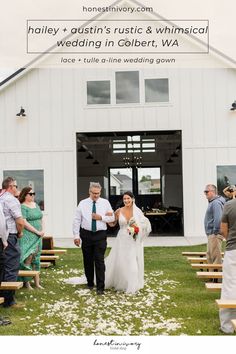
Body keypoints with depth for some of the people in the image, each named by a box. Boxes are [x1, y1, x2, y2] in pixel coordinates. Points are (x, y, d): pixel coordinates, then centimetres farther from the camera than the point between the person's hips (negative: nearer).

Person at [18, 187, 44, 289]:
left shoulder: (36, 205, 13)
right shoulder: (22, 207, -9)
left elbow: (41, 218, 17)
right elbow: (24, 223, -17)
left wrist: (42, 230, 1)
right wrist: (37, 232, -15)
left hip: (37, 236, 7)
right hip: (27, 237, -7)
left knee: (36, 258, 10)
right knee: (28, 257, -10)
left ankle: (37, 282, 16)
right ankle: (26, 282, 0)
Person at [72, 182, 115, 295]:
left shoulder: (105, 203, 2)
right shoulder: (82, 203, 2)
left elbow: (112, 218, 5)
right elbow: (76, 220, 2)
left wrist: (101, 217, -12)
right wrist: (76, 236, -3)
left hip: (100, 235, -1)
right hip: (86, 234, 2)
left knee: (99, 261, -6)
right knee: (88, 261, 11)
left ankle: (100, 287, -2)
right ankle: (90, 283, 29)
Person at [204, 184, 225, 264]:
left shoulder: (216, 202, -16)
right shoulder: (211, 202, 17)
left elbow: (218, 218, -26)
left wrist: (215, 232, -22)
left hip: (215, 234, -11)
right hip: (211, 234, 11)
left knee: (216, 256, -7)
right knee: (209, 255, 17)